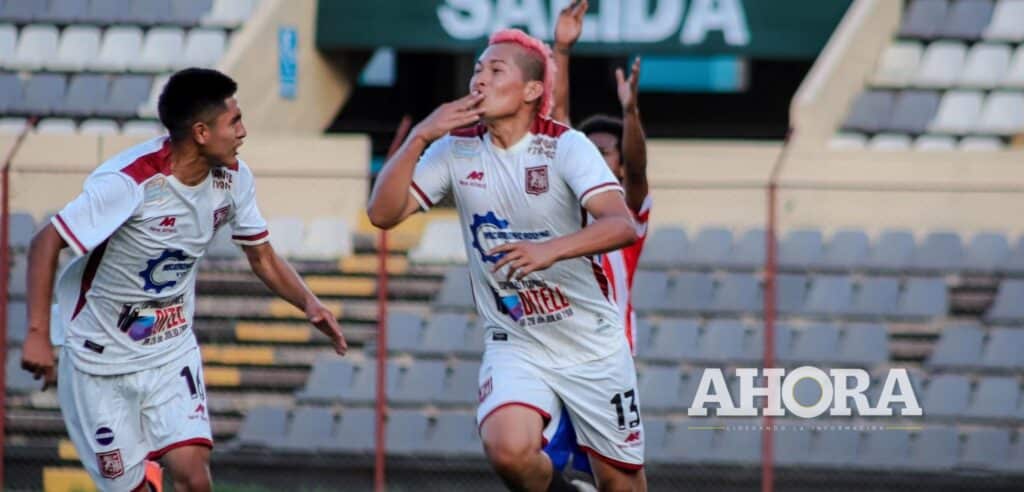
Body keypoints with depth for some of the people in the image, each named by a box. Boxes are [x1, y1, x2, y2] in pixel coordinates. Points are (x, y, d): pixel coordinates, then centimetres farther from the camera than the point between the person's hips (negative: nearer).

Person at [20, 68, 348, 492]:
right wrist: (37, 334, -31)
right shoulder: (130, 182, -27)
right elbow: (46, 244, -24)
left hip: (172, 349, 4)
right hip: (101, 357, -4)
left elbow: (262, 258, 7)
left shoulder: (233, 178, -6)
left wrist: (309, 303, -12)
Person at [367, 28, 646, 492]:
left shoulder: (565, 146, -14)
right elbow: (383, 213, -9)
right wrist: (419, 137, -19)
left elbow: (623, 225, -28)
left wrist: (551, 249, -44)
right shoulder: (456, 149, -3)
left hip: (593, 346, -1)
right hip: (513, 345, 1)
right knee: (508, 449, -26)